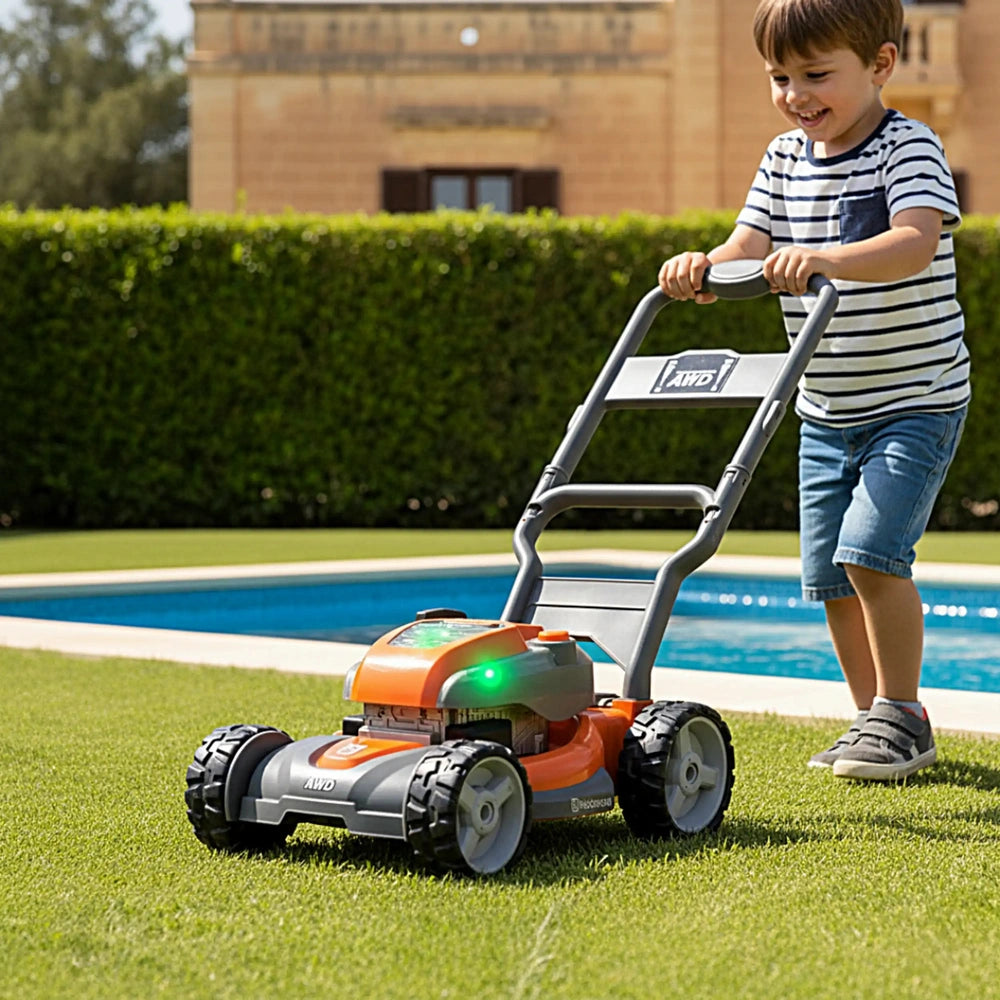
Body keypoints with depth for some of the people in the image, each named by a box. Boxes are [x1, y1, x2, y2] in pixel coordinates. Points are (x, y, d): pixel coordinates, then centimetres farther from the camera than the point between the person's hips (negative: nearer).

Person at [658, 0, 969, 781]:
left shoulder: (908, 148, -13)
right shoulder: (785, 160, 6)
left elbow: (915, 245, -30)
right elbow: (748, 253, -1)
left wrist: (827, 260, -46)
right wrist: (702, 269, -23)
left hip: (917, 400, -7)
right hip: (826, 412, 7)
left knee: (871, 550, -19)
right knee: (828, 574, 7)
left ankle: (903, 718, -3)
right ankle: (877, 722, 21)